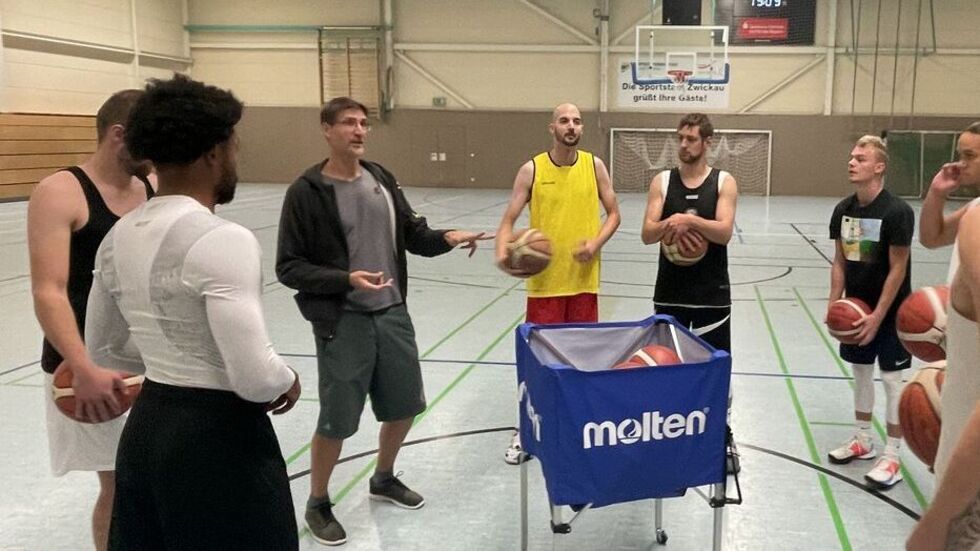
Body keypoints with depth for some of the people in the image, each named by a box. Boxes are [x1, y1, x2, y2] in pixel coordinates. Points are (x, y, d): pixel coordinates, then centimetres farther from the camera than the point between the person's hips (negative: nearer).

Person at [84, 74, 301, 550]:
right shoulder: (222, 240, -21)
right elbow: (255, 378, -24)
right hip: (219, 439, -7)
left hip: (145, 428, 8)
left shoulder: (118, 237, 3)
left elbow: (103, 348, 15)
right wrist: (289, 381, -5)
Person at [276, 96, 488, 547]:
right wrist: (346, 280, -23)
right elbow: (289, 268, -11)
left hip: (393, 315, 6)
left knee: (404, 406, 17)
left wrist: (447, 238, -7)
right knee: (336, 421, 3)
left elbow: (412, 235, 12)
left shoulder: (381, 179, 5)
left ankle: (383, 479, 42)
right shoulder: (306, 192, -11)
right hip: (342, 323, -6)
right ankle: (318, 504, 27)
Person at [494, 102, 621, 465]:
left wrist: (596, 243, -13)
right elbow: (509, 220, -5)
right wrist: (503, 253, -25)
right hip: (544, 279, -1)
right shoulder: (532, 170, -5)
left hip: (583, 279, 2)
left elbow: (614, 213, 6)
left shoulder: (594, 166, 0)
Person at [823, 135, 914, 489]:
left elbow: (898, 269, -17)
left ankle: (892, 459, 10)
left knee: (892, 379, 1)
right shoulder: (843, 210, 0)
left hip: (890, 312, -6)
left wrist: (877, 316, -17)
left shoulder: (897, 212, -18)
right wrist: (833, 304, -1)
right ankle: (863, 441, 32)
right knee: (861, 372, 16)